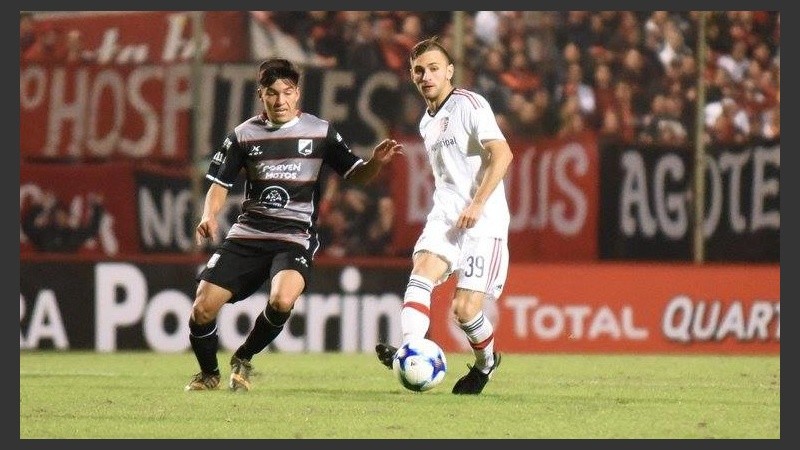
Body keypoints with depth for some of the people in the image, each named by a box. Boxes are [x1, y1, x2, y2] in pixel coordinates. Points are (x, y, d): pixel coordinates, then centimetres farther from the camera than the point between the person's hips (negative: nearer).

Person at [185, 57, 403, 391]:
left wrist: (376, 163, -15)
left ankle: (243, 360, -3)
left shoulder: (319, 132, 3)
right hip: (247, 234, 2)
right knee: (203, 308, -10)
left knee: (282, 300, -32)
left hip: (294, 237, -2)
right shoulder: (245, 135, 5)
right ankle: (208, 373, 21)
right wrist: (209, 216, -9)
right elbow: (220, 183, 10)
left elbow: (356, 175, 7)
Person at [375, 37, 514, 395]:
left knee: (465, 309, -10)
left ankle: (486, 361, 21)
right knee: (422, 271, -24)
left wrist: (477, 204, -22)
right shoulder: (427, 123, 19)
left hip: (484, 219, -6)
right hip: (445, 216, 7)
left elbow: (502, 154, -16)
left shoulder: (469, 105, -6)